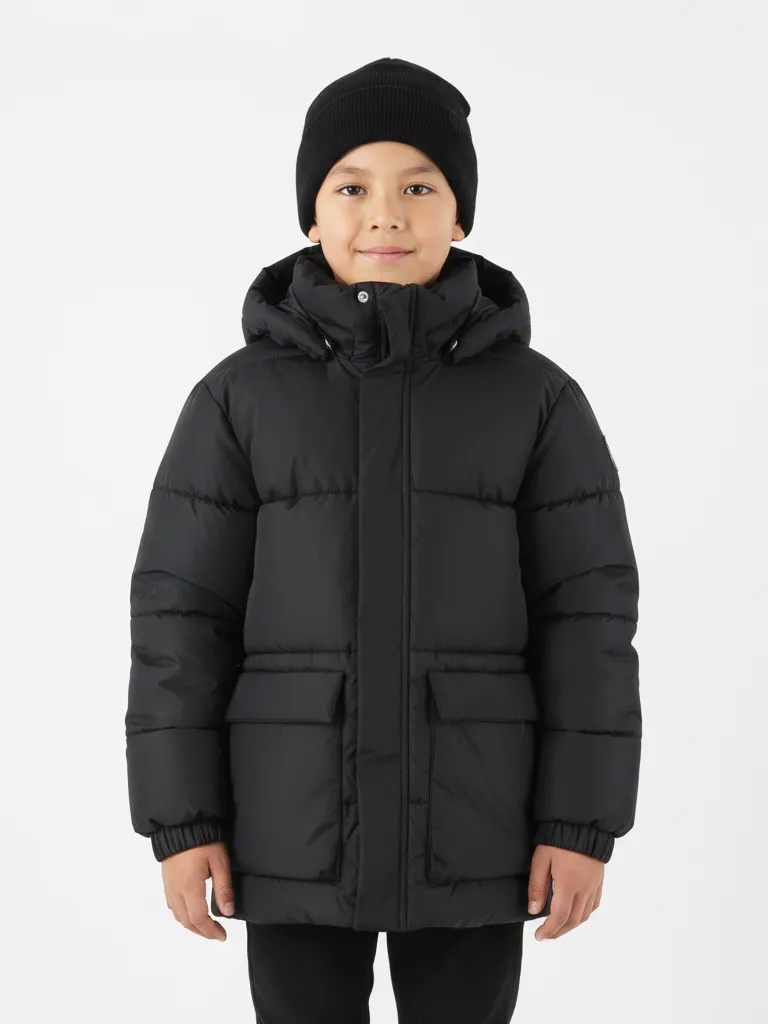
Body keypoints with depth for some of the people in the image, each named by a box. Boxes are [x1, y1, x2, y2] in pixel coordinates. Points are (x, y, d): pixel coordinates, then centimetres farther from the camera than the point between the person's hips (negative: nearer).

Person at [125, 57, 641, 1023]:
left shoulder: (537, 399, -1)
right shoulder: (237, 398, -1)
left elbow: (587, 615, -2)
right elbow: (182, 614, -1)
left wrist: (583, 819, -6)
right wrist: (180, 818, -5)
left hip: (468, 825, 0)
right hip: (297, 824, 0)